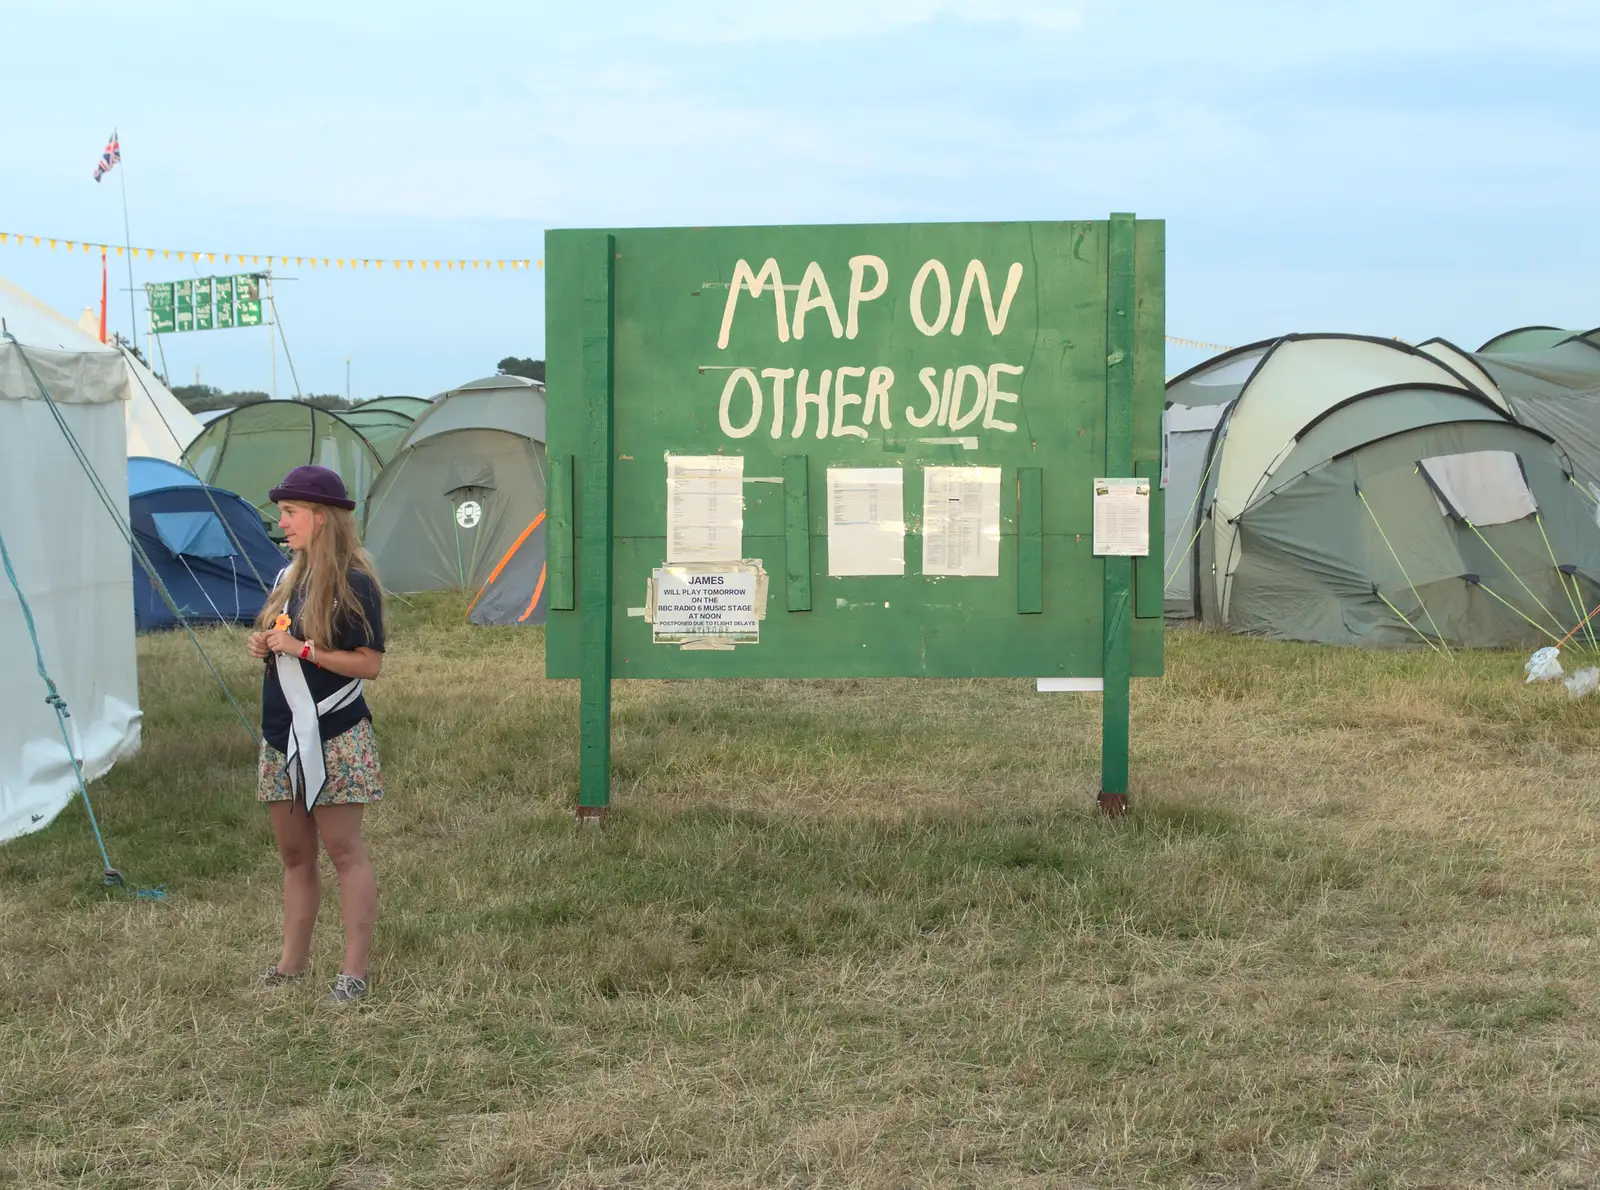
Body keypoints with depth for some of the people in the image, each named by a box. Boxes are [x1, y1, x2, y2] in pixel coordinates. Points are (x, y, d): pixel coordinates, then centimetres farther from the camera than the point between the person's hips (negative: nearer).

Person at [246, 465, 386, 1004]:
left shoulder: (354, 584, -11)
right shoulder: (289, 577, 14)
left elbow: (370, 663, -14)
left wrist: (301, 648, -18)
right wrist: (264, 646, 2)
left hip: (334, 737, -8)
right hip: (283, 736, 8)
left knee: (344, 850, -4)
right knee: (293, 854, 13)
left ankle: (354, 971, -1)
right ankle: (293, 961, 21)